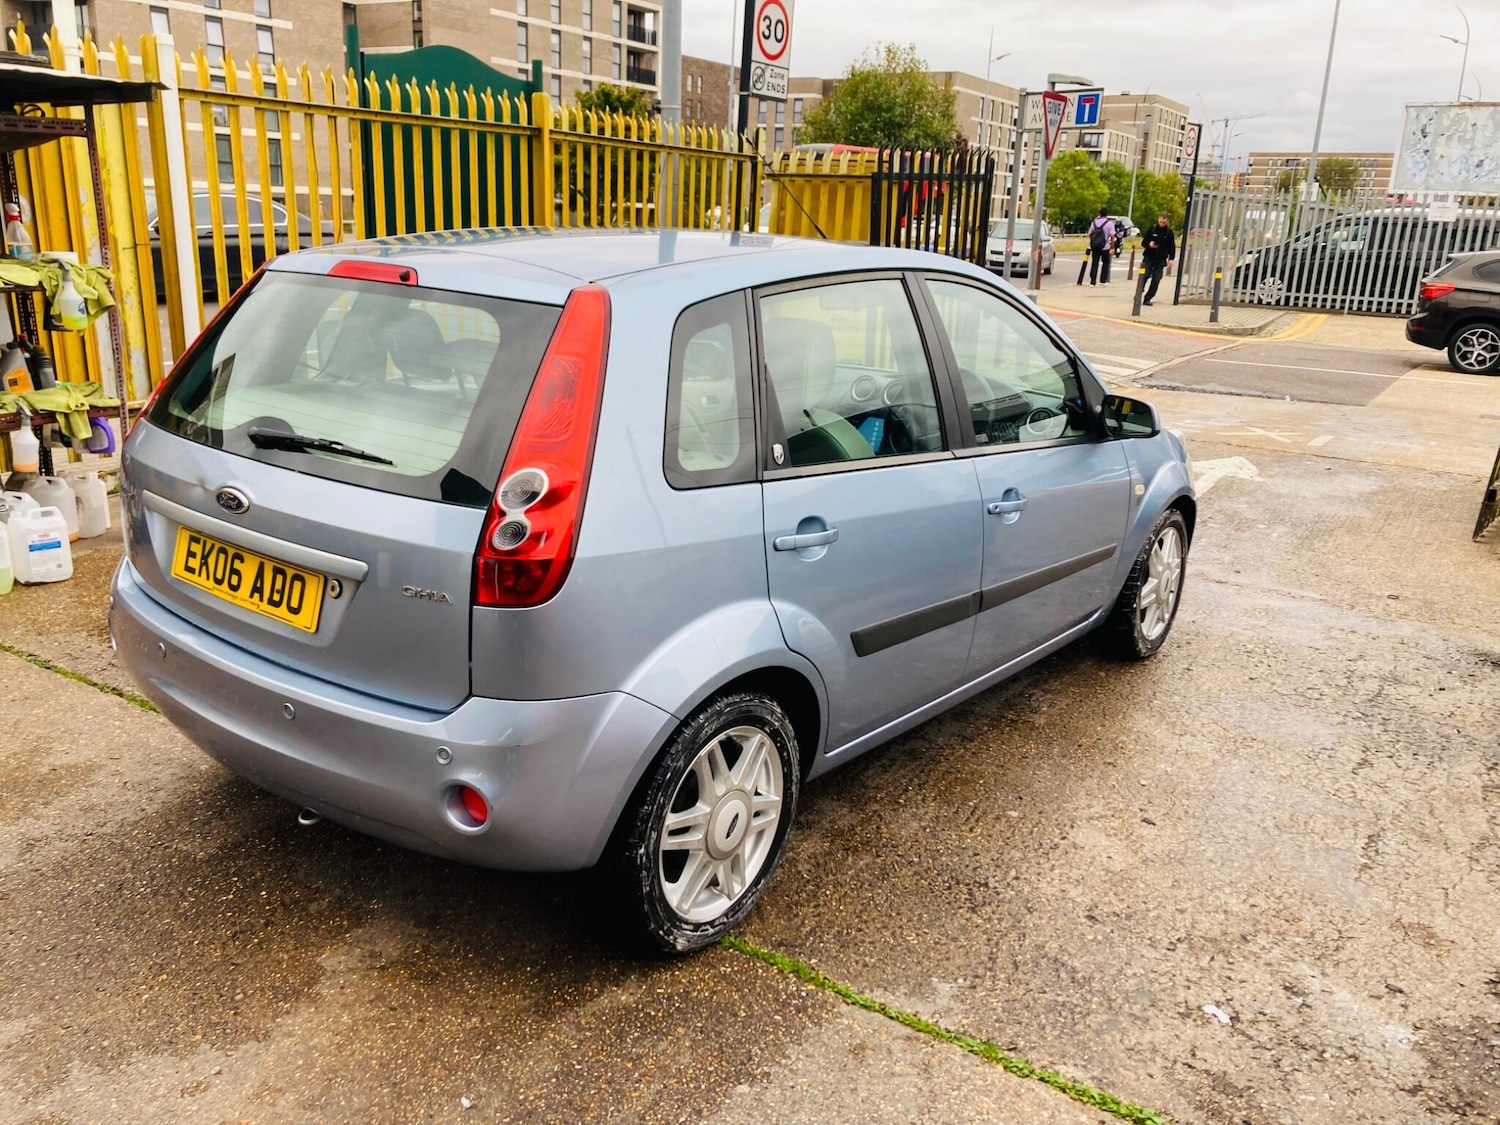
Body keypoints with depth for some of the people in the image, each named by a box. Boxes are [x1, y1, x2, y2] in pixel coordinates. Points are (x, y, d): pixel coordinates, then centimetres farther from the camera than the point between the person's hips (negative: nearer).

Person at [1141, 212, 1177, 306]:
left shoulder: (1169, 232, 3)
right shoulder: (1152, 229, 2)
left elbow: (1172, 246, 6)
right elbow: (1143, 242, 6)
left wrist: (1171, 258, -5)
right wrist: (1149, 244, -17)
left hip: (1160, 260, 0)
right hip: (1149, 258, 0)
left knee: (1156, 280, -4)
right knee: (1144, 276, -10)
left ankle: (1147, 298, 2)